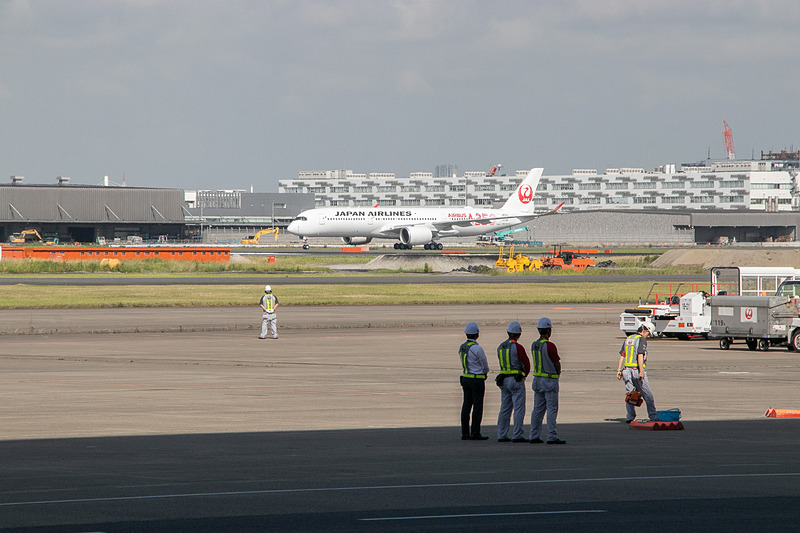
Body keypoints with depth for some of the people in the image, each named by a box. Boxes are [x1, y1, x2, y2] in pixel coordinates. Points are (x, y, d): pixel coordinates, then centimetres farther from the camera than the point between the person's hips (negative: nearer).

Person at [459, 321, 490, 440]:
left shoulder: (462, 348, 7)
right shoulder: (477, 348, -17)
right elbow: (485, 365, -8)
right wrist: (485, 372, 16)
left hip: (465, 378, 7)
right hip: (477, 380, -7)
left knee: (466, 406, 8)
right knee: (477, 406, -4)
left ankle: (465, 433, 9)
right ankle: (475, 433, -5)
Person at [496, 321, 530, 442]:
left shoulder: (500, 347, 9)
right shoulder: (517, 347, -14)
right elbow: (526, 364, -10)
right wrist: (525, 374, 12)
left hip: (504, 380, 7)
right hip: (516, 380, -7)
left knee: (505, 409, 10)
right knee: (519, 409, -4)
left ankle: (501, 435, 10)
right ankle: (518, 435, -7)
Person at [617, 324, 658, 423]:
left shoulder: (627, 339, 16)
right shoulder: (641, 339, -6)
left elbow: (622, 355, 11)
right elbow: (640, 355, -17)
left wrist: (619, 370, 10)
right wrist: (641, 371, -21)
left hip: (626, 369, 6)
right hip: (637, 369, -6)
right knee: (647, 395, 2)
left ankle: (630, 417, 0)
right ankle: (653, 416, 5)